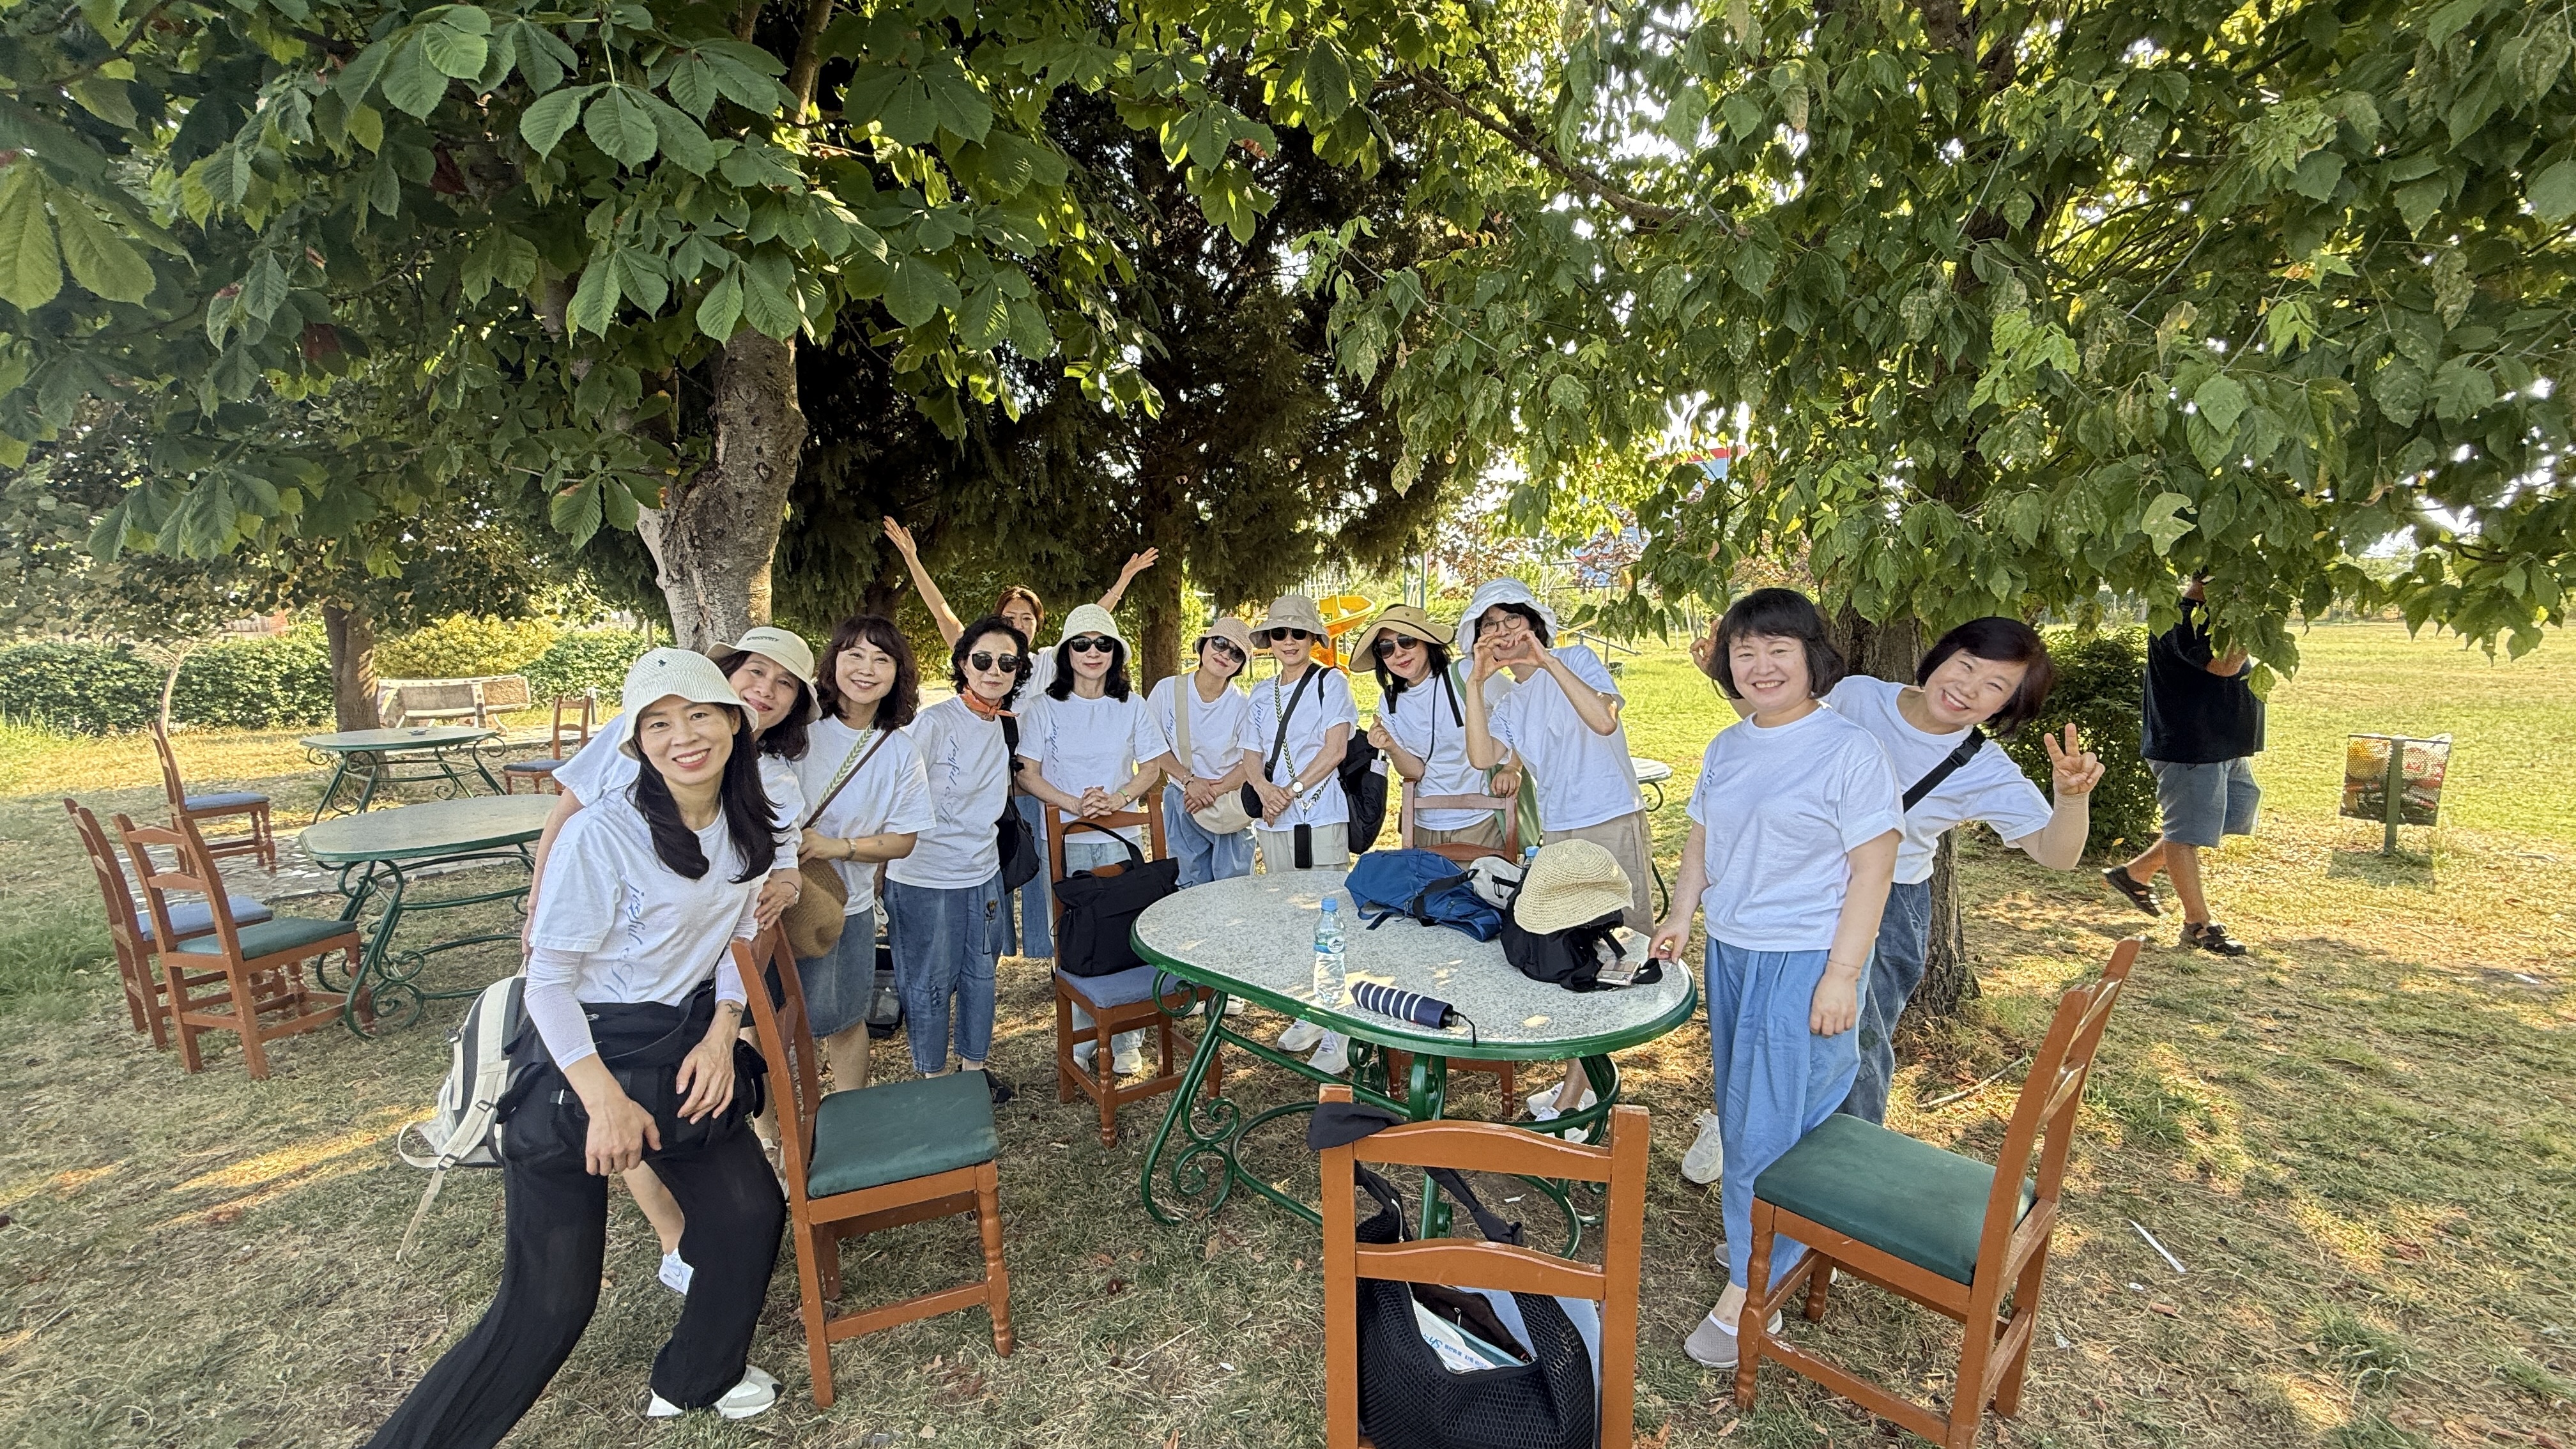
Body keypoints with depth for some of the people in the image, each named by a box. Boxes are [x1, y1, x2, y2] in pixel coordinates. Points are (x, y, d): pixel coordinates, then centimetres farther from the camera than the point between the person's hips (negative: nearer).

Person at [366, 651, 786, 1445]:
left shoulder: (747, 825, -4)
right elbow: (549, 980, -17)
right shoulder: (601, 835, -23)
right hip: (580, 1058, -6)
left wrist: (720, 1036, -5)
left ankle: (698, 1378, 40)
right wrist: (607, 1101, -20)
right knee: (550, 1302, 0)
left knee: (752, 1212, 14)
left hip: (686, 1045, 7)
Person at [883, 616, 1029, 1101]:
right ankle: (935, 1079, 28)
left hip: (983, 873, 6)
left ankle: (974, 1067, 36)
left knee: (980, 974, 18)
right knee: (930, 983, 8)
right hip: (924, 878, -6)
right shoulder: (934, 723, -17)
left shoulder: (1009, 726, 2)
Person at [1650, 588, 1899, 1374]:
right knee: (1739, 1110, 15)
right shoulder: (1725, 748, 7)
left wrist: (1841, 975, -15)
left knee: (1772, 1123, 1)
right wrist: (1679, 917, 5)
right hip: (1730, 954, 6)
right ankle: (1756, 1240, 34)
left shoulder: (1848, 750, -13)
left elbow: (1873, 868, -13)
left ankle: (1749, 1294, 15)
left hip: (1805, 962, -6)